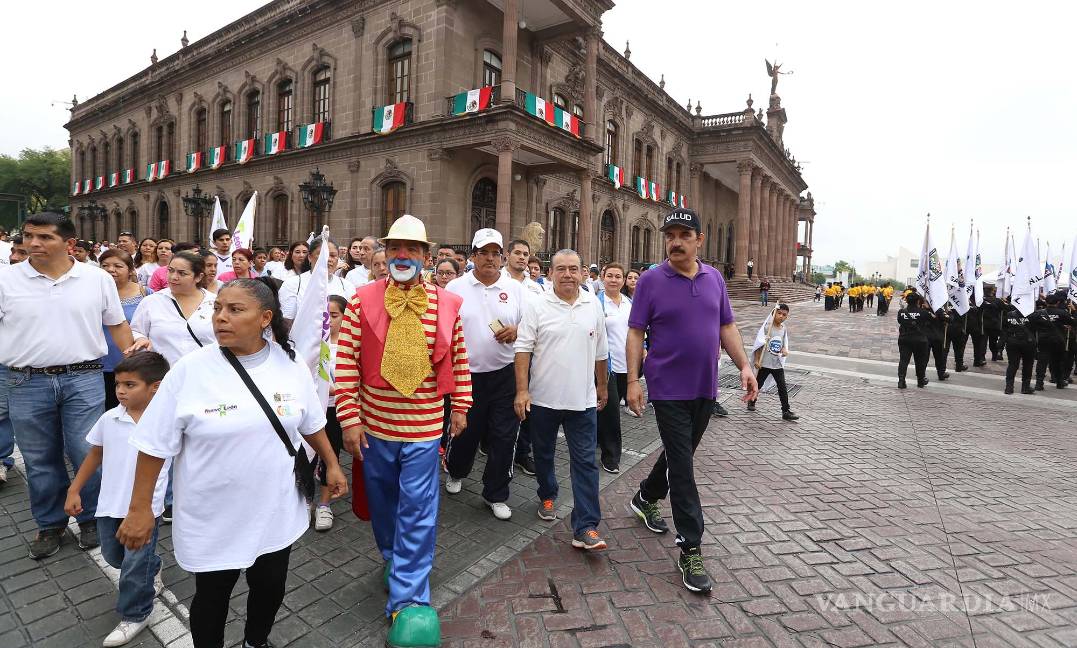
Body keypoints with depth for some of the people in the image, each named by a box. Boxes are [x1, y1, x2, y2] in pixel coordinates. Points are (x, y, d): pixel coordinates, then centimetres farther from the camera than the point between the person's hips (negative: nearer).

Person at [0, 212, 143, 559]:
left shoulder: (98, 279, 0)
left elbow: (117, 325, 7)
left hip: (83, 380, -1)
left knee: (88, 454, 4)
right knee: (40, 460, 13)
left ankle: (91, 518, 23)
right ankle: (50, 524, 30)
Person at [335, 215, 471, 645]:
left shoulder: (446, 305, -3)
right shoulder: (362, 300, -6)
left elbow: (459, 359, 6)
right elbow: (346, 363, -6)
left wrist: (460, 407, 7)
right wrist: (349, 419, -8)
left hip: (424, 427, -1)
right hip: (373, 425, 2)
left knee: (417, 512, 2)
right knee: (382, 503, 21)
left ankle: (407, 601, 16)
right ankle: (393, 560, 49)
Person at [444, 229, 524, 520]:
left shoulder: (515, 288, 4)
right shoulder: (456, 288, 1)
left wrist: (516, 332, -13)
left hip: (505, 375, 1)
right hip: (467, 374, 0)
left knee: (503, 437, 4)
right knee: (464, 432, 14)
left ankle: (496, 495, 23)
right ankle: (455, 471, 46)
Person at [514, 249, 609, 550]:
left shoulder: (593, 305, 3)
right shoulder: (536, 305, -6)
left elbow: (600, 352, 12)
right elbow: (523, 349, -9)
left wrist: (602, 386, 17)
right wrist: (522, 390, -14)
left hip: (583, 400, 1)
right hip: (543, 397, -1)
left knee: (585, 462, 0)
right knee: (543, 454, 17)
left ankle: (585, 528, 6)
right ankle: (547, 496, 43)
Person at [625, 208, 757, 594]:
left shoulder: (714, 279, 6)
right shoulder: (651, 280, -8)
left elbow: (727, 327, 11)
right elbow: (635, 333, -8)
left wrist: (744, 366, 1)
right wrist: (632, 381, -13)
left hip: (705, 388, 5)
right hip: (670, 389, -5)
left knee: (680, 455, 20)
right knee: (682, 467, -2)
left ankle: (646, 498, 45)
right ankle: (690, 550, 9)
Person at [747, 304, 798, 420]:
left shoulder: (784, 329, 4)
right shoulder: (767, 327, -11)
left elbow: (784, 345, 12)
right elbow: (759, 344, -11)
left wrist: (785, 351, -11)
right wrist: (757, 360, -13)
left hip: (778, 364, 4)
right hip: (764, 363, -4)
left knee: (783, 387, 1)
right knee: (758, 383, 13)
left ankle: (786, 411, 7)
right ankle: (752, 400, 37)